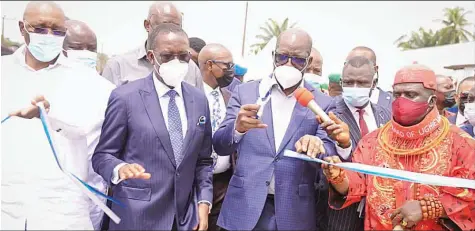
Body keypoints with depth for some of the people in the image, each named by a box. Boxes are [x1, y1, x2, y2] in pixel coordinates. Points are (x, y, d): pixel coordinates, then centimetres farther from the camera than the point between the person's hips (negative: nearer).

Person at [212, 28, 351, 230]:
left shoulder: (322, 103, 1)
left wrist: (317, 145, -29)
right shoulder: (245, 92, 0)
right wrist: (237, 128, -24)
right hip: (244, 207, 0)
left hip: (294, 213, 0)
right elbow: (219, 146, -3)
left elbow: (329, 152, -6)